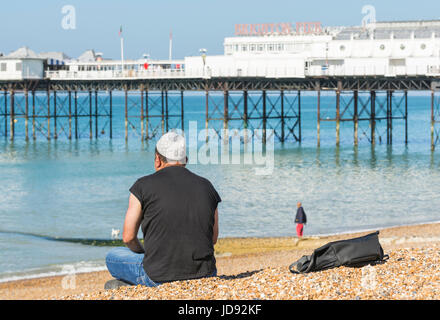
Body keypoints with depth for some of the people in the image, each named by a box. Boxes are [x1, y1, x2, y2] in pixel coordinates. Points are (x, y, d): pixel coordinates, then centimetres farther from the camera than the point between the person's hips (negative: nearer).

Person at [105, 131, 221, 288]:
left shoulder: (143, 186, -2)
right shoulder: (206, 187, 8)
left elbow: (128, 237, 1)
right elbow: (213, 238, 13)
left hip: (158, 276, -3)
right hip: (204, 274, 3)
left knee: (113, 257, 24)